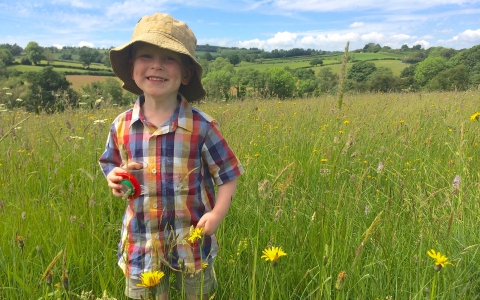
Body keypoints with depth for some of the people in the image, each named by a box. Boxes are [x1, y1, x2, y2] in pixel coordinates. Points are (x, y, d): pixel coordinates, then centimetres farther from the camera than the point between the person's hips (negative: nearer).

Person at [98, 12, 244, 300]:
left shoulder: (202, 125, -15)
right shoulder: (121, 125, -6)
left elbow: (228, 174, -7)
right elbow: (111, 163, 12)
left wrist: (218, 213, -20)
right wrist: (115, 178, -10)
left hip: (192, 239, -2)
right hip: (141, 241, 3)